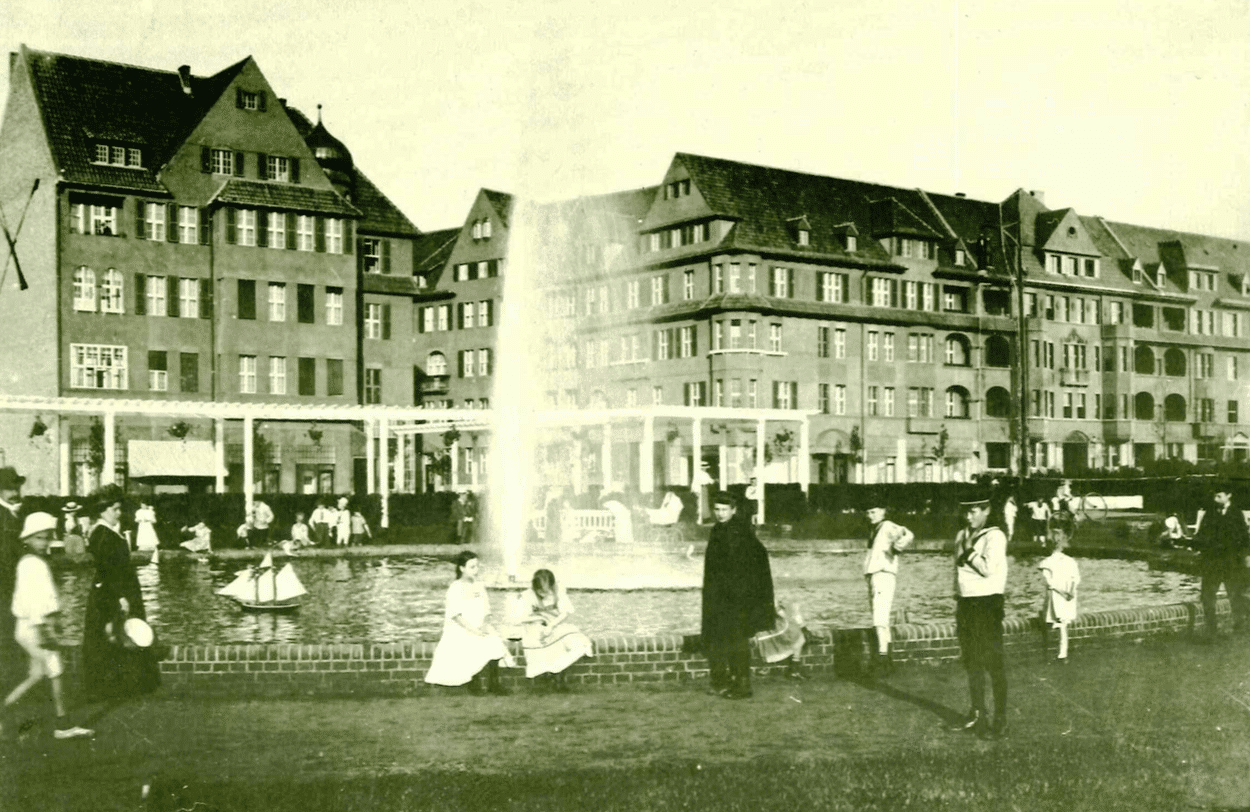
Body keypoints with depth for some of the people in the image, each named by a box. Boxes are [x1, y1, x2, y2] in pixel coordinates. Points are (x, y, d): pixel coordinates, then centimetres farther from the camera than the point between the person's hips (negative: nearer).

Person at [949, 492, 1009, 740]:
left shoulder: (994, 536, -12)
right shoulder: (961, 536, 12)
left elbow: (988, 569, -24)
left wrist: (969, 550, -14)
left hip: (988, 603, -8)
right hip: (965, 603, 8)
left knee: (993, 662, -3)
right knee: (971, 662, 15)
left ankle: (1000, 722, 3)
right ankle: (977, 715, 27)